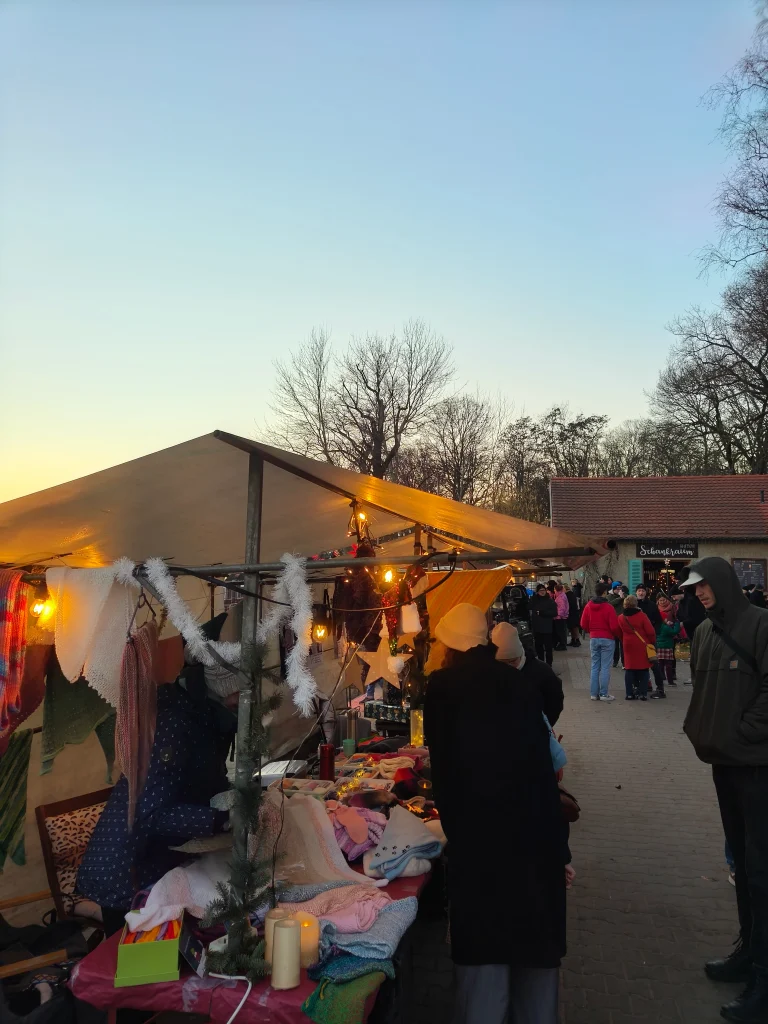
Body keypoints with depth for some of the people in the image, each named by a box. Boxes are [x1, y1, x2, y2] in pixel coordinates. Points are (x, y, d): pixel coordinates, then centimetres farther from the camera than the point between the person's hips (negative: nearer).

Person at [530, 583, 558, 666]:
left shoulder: (550, 601, -3)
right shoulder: (534, 600, 7)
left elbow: (554, 613, -11)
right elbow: (530, 610, 9)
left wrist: (541, 613, -15)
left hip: (547, 628, -4)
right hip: (537, 628, 4)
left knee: (548, 647, -1)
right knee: (539, 647, 11)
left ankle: (548, 665, 5)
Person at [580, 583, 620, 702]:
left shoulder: (588, 606, 0)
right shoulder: (608, 607, -14)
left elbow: (583, 624, 4)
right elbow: (614, 626, -14)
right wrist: (617, 635, 5)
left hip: (593, 638, 5)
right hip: (607, 639, -4)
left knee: (595, 667, 10)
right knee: (605, 667, 0)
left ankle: (594, 693, 11)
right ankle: (604, 694, 2)